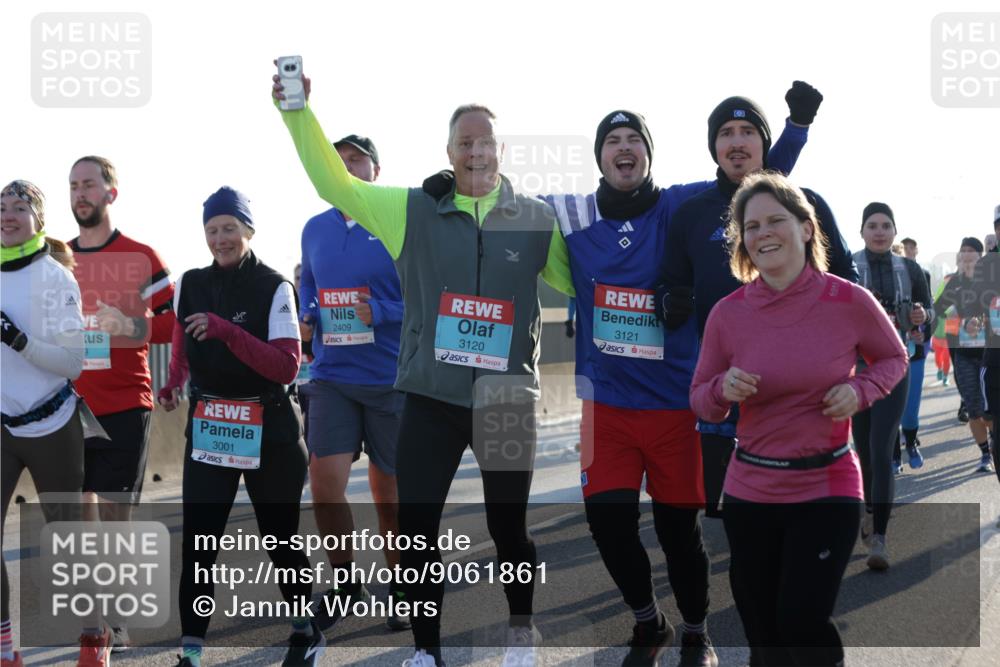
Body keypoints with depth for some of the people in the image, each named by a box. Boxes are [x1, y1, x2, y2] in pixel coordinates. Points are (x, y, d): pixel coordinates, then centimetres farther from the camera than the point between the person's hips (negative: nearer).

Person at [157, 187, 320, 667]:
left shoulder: (274, 288, -9)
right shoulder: (190, 285, 4)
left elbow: (287, 367, -18)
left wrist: (228, 332, -27)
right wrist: (174, 383, 10)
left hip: (270, 431, -3)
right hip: (207, 428, 3)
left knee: (279, 538, 9)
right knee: (197, 542, -6)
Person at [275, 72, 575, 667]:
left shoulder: (538, 220, 2)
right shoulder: (415, 210, 2)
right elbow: (335, 184, 3)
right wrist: (299, 113, -4)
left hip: (508, 400, 0)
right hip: (431, 398, 1)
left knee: (509, 525, 10)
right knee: (416, 528, 2)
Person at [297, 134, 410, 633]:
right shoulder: (315, 229, 9)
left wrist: (380, 313, -22)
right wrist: (308, 316, 2)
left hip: (392, 379, -3)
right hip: (332, 376, 3)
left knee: (389, 490, 6)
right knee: (324, 484, -6)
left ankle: (401, 590, 24)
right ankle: (344, 582, 15)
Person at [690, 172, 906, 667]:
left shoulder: (848, 301, -10)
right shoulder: (727, 314, -5)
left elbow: (893, 359, 8)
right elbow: (700, 401, 6)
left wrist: (859, 391, -12)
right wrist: (724, 389, -17)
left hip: (827, 488, -3)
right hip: (749, 491, 3)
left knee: (802, 624, -10)